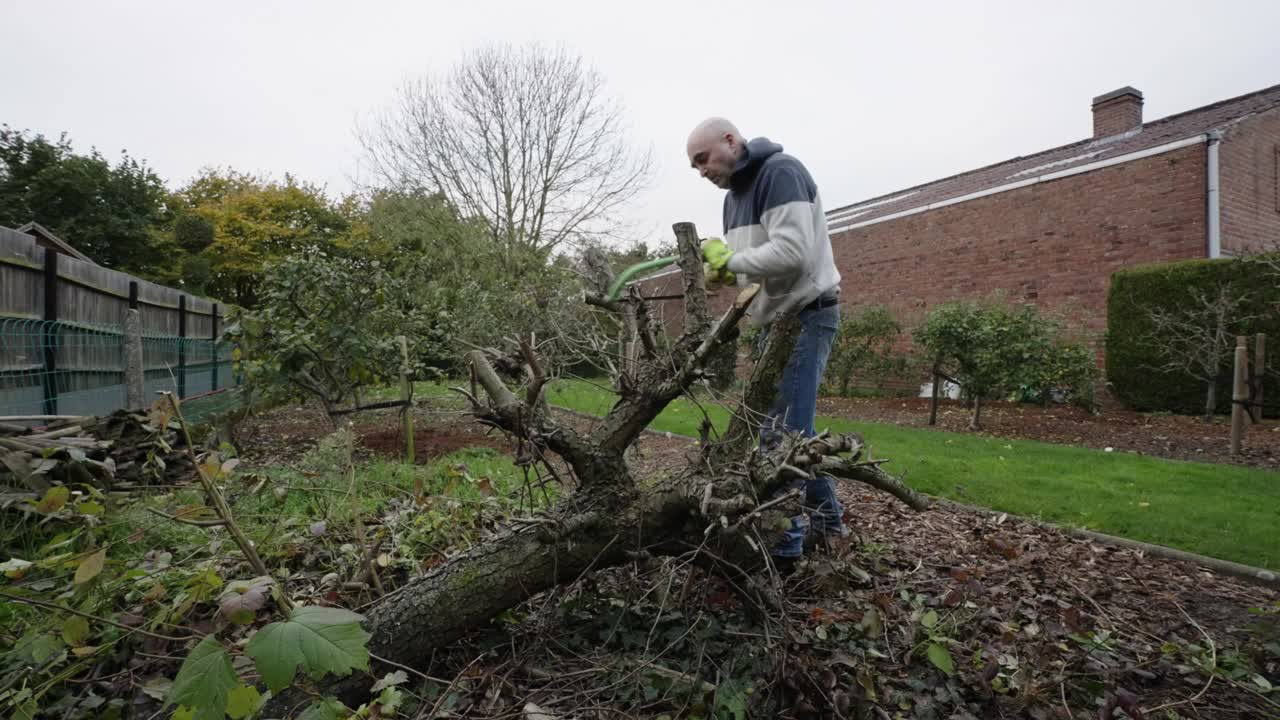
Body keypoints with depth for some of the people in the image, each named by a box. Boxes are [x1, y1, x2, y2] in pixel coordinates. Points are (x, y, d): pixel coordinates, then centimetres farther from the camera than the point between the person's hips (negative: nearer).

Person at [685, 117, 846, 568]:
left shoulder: (781, 172, -14)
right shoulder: (733, 196, 15)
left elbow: (793, 252, -27)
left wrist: (730, 259, -16)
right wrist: (725, 273, -3)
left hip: (806, 317, -10)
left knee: (780, 433, -9)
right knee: (793, 427, 16)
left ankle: (785, 544, 3)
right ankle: (826, 518, 31)